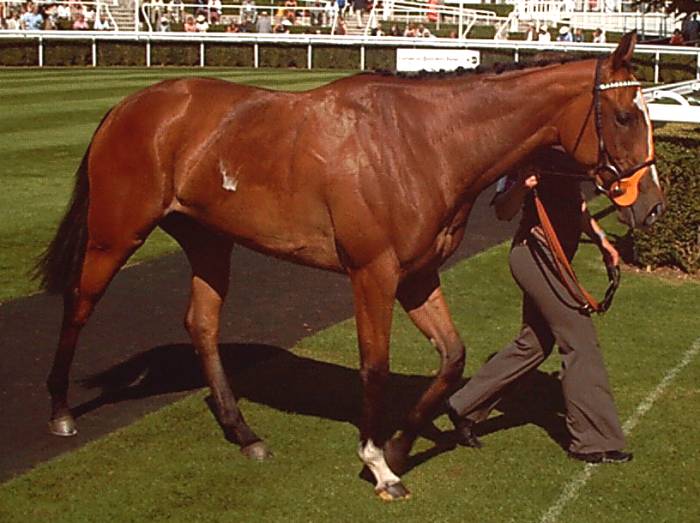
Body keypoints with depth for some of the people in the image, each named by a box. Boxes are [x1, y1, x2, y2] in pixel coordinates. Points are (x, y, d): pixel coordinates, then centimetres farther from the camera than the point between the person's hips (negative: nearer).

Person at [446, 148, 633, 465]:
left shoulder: (565, 153, 14)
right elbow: (503, 212, -16)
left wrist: (600, 239, 19)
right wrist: (520, 187, -35)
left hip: (552, 258, 10)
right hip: (536, 252, -10)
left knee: (534, 343, 15)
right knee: (581, 342, -5)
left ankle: (465, 406, 23)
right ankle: (594, 442, 4)